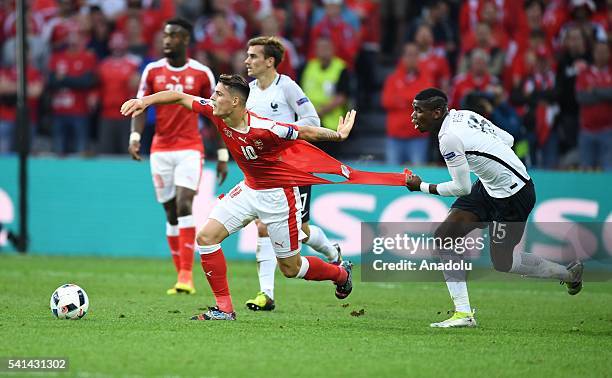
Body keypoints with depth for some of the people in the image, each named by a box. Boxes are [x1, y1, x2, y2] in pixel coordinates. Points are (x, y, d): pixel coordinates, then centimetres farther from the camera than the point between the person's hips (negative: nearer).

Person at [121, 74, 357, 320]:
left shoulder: (263, 129, -31)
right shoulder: (216, 114, -13)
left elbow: (306, 133, -22)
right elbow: (180, 97, -4)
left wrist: (338, 135, -29)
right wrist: (145, 101, -13)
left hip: (278, 195, -6)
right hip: (249, 188, 7)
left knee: (291, 268, 6)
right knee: (206, 237, -9)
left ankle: (341, 274, 37)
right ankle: (224, 308, -2)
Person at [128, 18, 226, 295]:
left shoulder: (202, 73, 0)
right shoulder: (152, 71, 5)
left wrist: (223, 155, 3)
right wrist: (135, 137, -14)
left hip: (189, 149, -3)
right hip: (160, 149, 3)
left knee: (184, 205, -18)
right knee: (171, 212, 5)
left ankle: (186, 275, -19)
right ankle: (181, 276, 12)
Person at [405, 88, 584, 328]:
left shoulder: (449, 138, -25)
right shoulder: (461, 115, 2)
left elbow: (462, 188, -18)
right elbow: (508, 139, 9)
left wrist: (422, 187, -8)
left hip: (514, 195, -10)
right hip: (488, 188, 10)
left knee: (502, 261, 4)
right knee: (445, 235, -2)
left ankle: (569, 273, 27)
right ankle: (463, 313, -1)